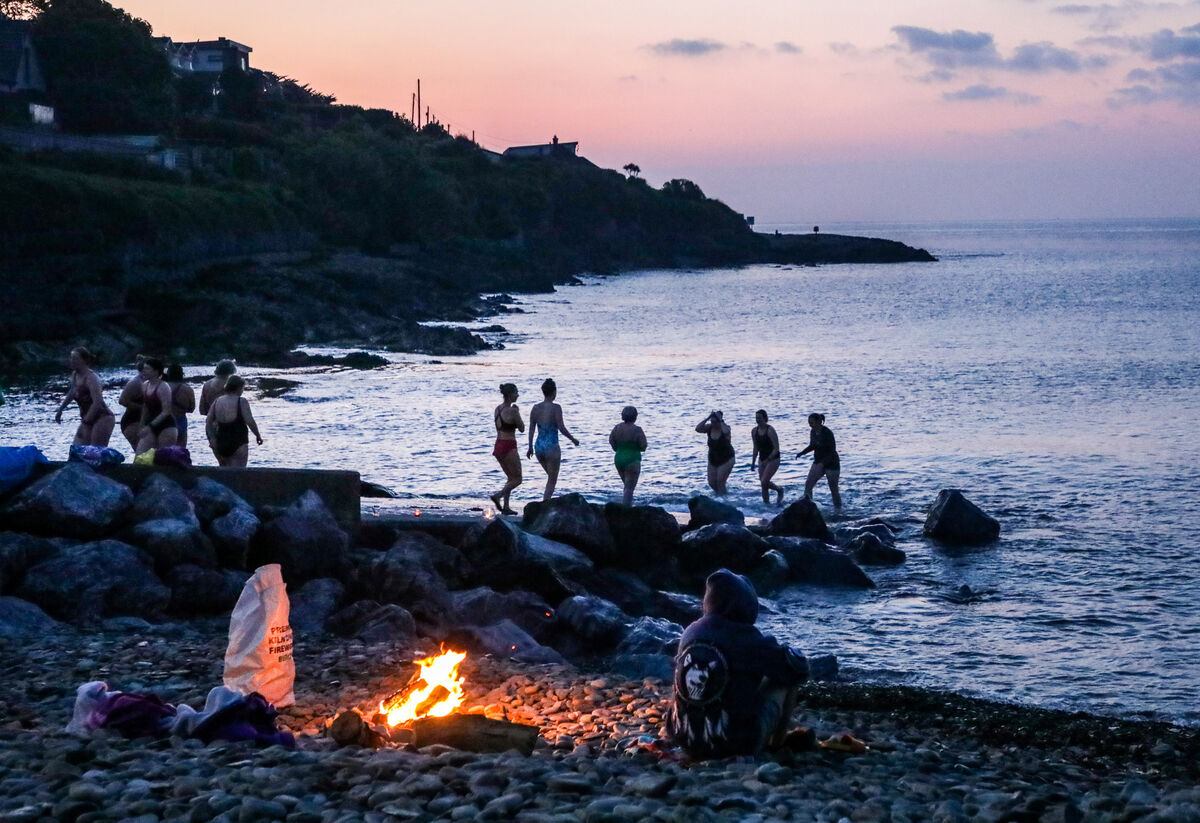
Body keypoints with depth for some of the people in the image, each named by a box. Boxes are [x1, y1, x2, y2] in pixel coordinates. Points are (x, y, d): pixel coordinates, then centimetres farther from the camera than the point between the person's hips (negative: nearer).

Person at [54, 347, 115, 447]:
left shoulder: (91, 378, -19)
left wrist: (87, 419, -21)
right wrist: (60, 410, 27)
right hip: (88, 421, 9)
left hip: (103, 418, -9)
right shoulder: (75, 375, 7)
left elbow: (97, 403, -28)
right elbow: (72, 393, 27)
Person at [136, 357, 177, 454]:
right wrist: (142, 426, 14)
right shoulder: (144, 386, 9)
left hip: (166, 427, -7)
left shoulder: (163, 387, -13)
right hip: (151, 427, 7)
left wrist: (149, 427, -21)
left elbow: (166, 412, -18)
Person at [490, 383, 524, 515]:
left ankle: (505, 507, 12)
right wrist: (518, 413, 3)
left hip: (498, 445, 8)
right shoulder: (512, 411, -16)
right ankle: (498, 496, -15)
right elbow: (522, 429, -4)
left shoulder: (497, 409, 8)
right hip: (509, 447, -8)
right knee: (517, 479, 3)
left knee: (511, 478, 18)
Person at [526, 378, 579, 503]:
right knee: (552, 480, 4)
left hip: (538, 446, 6)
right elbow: (561, 428, -14)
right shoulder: (556, 408, -11)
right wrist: (573, 439, 1)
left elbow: (531, 429, 6)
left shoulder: (535, 408, 4)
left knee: (551, 477, 24)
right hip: (552, 446, -6)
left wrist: (530, 447, 13)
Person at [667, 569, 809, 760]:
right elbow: (800, 670, -5)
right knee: (786, 679, 15)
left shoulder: (690, 633, 1)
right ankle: (776, 745, 26)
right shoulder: (749, 640, -15)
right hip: (741, 743, -5)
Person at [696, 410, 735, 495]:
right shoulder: (709, 428, -5)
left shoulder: (725, 428, -17)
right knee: (712, 483, 8)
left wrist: (721, 421, -31)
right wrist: (707, 418, -22)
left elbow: (726, 432, -42)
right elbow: (698, 429, -20)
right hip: (712, 460, 5)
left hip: (726, 460, -5)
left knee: (720, 482, -10)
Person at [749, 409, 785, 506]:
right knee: (763, 484, 3)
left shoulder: (770, 430, -16)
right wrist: (753, 462, 10)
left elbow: (776, 448, -17)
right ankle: (766, 503, 14)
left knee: (764, 482, -16)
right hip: (762, 459, 6)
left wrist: (768, 460, -24)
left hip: (773, 459, -6)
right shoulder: (754, 431, 3)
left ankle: (779, 490, 9)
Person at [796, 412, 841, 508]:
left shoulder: (827, 433, -21)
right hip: (818, 462, 7)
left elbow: (832, 452, -22)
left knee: (833, 489, 2)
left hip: (831, 464, -7)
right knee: (808, 484, -11)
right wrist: (802, 453, 1)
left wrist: (822, 463, -33)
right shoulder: (813, 432, 1)